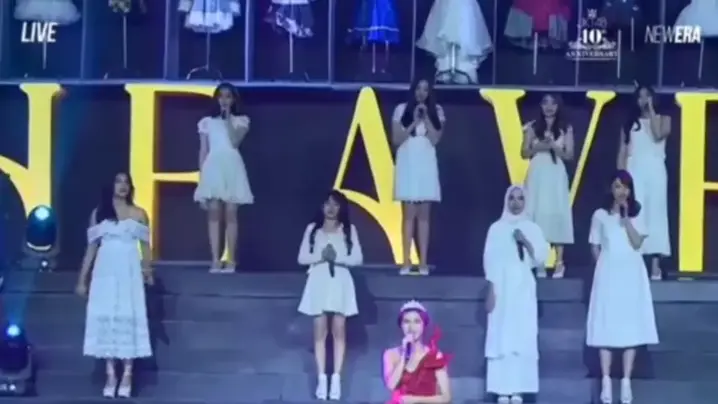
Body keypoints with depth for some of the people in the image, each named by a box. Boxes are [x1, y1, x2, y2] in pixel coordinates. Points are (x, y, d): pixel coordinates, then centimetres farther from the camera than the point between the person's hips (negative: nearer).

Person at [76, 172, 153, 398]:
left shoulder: (139, 214, 7)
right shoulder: (98, 213, 9)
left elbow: (145, 246, 4)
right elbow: (92, 247, 10)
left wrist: (147, 269, -15)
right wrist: (82, 279, 5)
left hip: (129, 271, -1)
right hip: (105, 271, 1)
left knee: (129, 317, -6)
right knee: (105, 317, -3)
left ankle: (127, 375, -3)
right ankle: (110, 375, 0)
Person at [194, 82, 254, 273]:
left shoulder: (241, 120, 8)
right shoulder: (207, 122, 12)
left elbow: (234, 142, -9)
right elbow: (203, 151, 10)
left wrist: (228, 119, -6)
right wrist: (201, 176, 3)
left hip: (231, 167, -1)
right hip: (213, 168, 1)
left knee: (230, 214, -3)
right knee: (213, 214, -4)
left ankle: (231, 260, 0)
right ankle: (216, 260, -4)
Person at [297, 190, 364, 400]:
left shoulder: (349, 229, 5)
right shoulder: (312, 229, 6)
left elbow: (357, 258, -2)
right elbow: (302, 257, 2)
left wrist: (337, 258, -16)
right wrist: (321, 256, -14)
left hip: (340, 282, 0)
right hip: (319, 282, 0)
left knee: (339, 331, -4)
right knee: (320, 332, -1)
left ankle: (336, 378, -1)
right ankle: (321, 378, 2)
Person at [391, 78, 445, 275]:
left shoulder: (436, 111, 6)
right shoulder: (401, 109, 2)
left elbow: (435, 139, -2)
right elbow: (396, 140, -2)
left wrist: (426, 118, -9)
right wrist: (414, 122, -10)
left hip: (426, 164, 1)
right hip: (407, 163, -1)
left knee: (424, 214, 1)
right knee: (409, 214, -5)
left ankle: (423, 262, 1)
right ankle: (406, 262, -4)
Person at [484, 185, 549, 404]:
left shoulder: (532, 228, 8)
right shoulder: (497, 228, 3)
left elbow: (541, 257, 2)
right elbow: (490, 260, 1)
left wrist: (526, 242, -13)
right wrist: (491, 290, -5)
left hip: (524, 287, 2)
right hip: (502, 286, -1)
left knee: (524, 337, -3)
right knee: (501, 336, -5)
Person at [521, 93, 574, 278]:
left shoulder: (566, 129, 6)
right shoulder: (532, 127, 7)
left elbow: (569, 155, 2)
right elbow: (524, 153, 5)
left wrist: (553, 146, -14)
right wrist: (539, 147, -12)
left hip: (556, 175, -1)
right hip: (537, 174, 1)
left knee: (557, 213, -5)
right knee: (537, 213, -4)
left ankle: (559, 262, 0)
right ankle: (539, 262, 0)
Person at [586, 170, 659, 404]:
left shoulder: (636, 215, 8)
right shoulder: (600, 215, 4)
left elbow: (637, 243, -6)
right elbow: (595, 248, 7)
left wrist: (625, 217, -11)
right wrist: (605, 267, 0)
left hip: (632, 274, 1)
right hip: (608, 275, -1)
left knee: (631, 325, -2)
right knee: (606, 326, -5)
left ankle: (626, 382, 1)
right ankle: (606, 382, -2)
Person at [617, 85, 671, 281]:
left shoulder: (663, 119, 10)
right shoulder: (630, 122, 13)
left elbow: (659, 135, -11)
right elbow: (622, 152, 9)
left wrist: (651, 110, -5)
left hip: (655, 171, -1)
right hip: (634, 171, 1)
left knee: (655, 213, -4)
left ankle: (655, 265, -5)